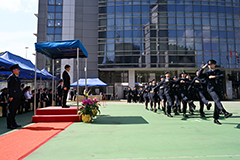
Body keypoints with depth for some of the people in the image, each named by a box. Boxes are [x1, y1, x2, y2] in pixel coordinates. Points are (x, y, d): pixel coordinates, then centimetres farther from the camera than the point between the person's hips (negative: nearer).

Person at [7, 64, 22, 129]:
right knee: (11, 111, -4)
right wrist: (11, 96, -20)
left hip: (18, 97, 9)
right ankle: (10, 124, 1)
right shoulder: (11, 77, -7)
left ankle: (13, 123, 22)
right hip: (13, 97, -9)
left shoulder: (16, 77, 21)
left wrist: (20, 96, 19)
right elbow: (10, 87, -14)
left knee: (14, 110, 14)